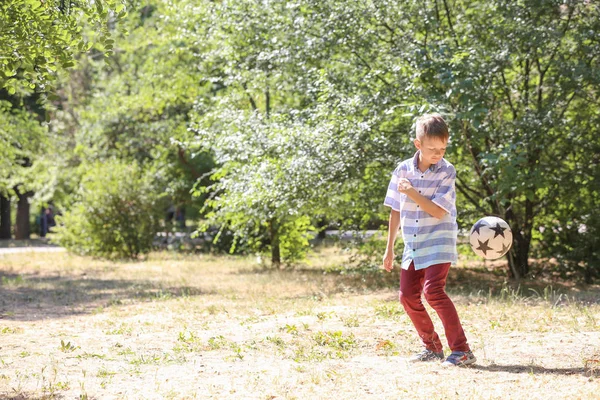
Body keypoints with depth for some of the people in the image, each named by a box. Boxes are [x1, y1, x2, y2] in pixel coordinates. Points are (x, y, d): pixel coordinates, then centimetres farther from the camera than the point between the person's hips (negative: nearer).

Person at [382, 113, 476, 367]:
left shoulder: (447, 171, -10)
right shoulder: (403, 170, 1)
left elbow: (439, 211, -18)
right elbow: (395, 211, 9)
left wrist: (411, 192, -24)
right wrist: (389, 248, 12)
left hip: (438, 242, -6)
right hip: (413, 246, 6)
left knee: (433, 290, -21)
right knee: (408, 296, 6)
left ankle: (461, 350, -18)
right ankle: (432, 347, 23)